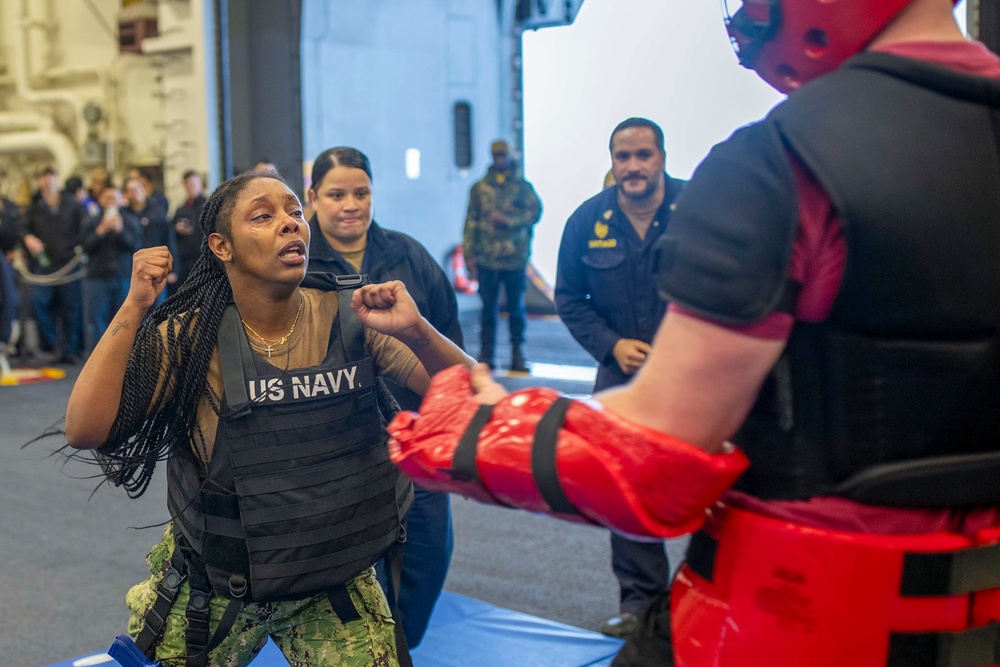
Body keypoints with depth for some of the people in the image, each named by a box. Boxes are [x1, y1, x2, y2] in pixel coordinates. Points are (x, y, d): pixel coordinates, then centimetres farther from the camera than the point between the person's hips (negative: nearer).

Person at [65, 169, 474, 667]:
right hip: (216, 585, 0)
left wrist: (416, 332, -34)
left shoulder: (351, 319, -12)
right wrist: (135, 308, -28)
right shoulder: (192, 339, -14)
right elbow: (85, 430, -23)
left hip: (337, 584, 1)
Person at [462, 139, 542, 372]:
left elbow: (535, 211, -3)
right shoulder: (480, 188, 11)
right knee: (489, 307, 4)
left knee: (516, 307, 4)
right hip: (486, 259, 1)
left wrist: (508, 220, -12)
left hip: (515, 258, -1)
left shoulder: (522, 186, 7)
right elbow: (471, 221, 8)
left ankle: (518, 355, 13)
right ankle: (486, 355, 13)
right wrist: (469, 254, 3)